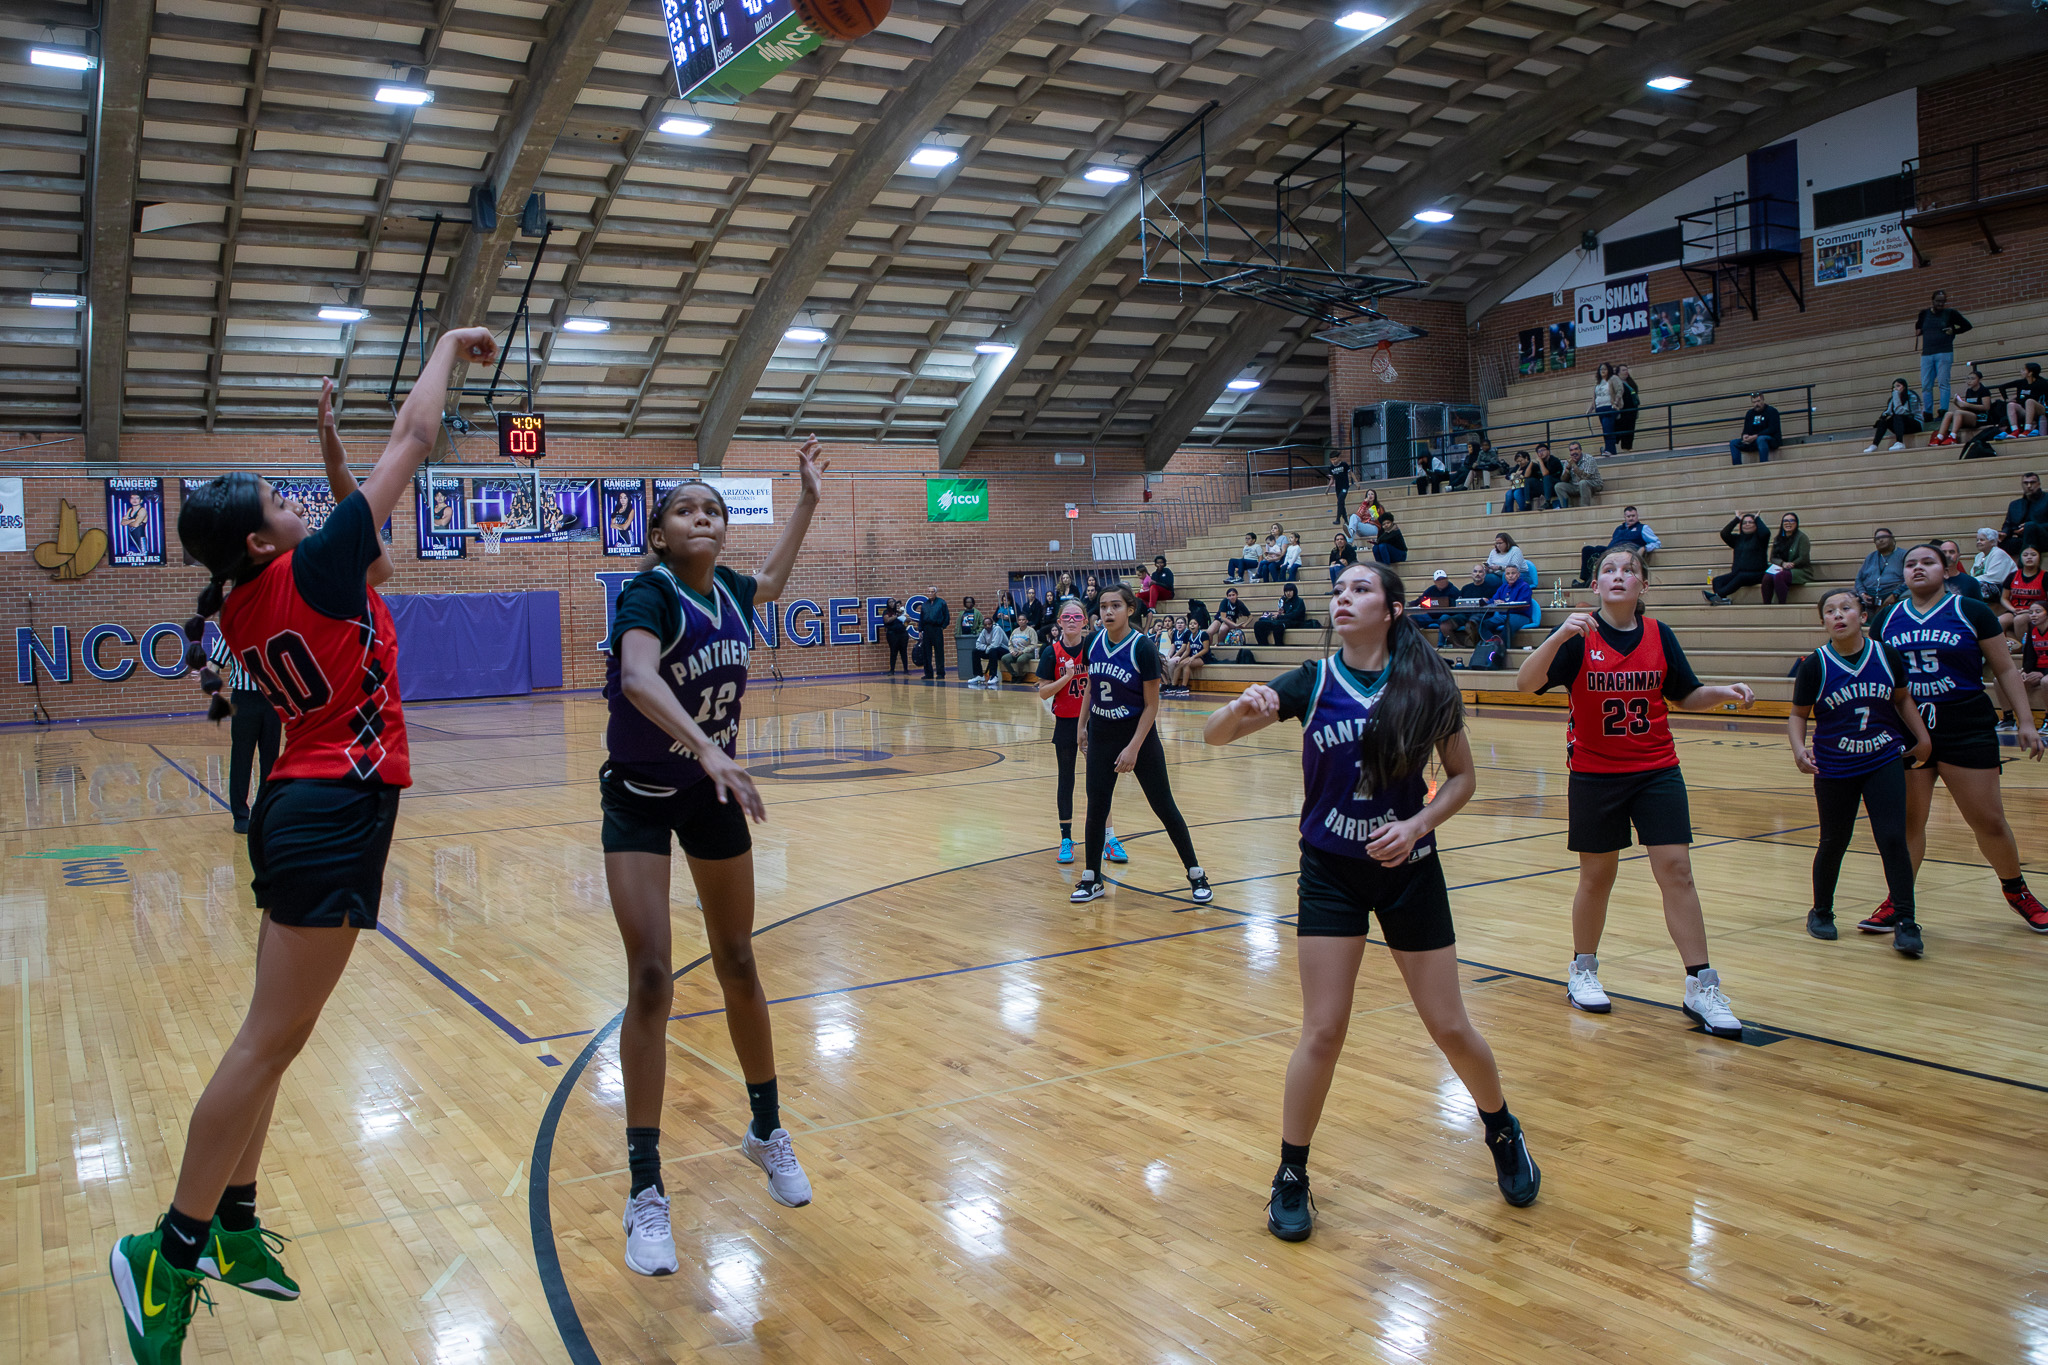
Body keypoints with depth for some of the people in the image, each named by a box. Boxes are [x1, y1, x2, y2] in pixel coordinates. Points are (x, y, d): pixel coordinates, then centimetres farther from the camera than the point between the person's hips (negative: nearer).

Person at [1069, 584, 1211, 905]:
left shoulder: (1142, 648, -17)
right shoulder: (1094, 643, -3)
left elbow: (1151, 705, -14)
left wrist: (1133, 748, -18)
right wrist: (1083, 724, 13)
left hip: (1138, 734, -4)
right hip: (1101, 735, 4)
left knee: (1164, 806, 2)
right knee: (1097, 806, 4)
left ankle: (1196, 875, 14)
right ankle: (1091, 879, 17)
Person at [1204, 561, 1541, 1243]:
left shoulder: (1427, 684, -8)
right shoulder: (1312, 682, -7)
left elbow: (1463, 777, 1)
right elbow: (1214, 733, -12)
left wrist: (1417, 825, -16)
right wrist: (1243, 708, -34)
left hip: (1407, 868, 0)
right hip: (1330, 872, 0)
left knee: (1449, 1027, 8)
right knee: (1323, 1032, -3)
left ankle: (1503, 1133, 38)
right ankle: (1291, 1177, 16)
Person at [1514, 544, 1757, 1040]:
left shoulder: (1659, 635, 2)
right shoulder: (1579, 636, -7)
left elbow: (1686, 695, 13)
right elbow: (1525, 682, -20)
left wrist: (1725, 693, -7)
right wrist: (1560, 635, -35)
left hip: (1657, 771, 2)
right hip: (1595, 774, -2)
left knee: (1676, 869, -5)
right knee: (1597, 876, 7)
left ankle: (1701, 989, 2)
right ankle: (1583, 972, 27)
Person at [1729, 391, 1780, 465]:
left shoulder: (1771, 411, -4)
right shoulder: (1750, 413, 13)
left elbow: (1772, 429, -15)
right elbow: (1746, 430, 12)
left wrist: (1756, 436, -24)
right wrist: (1745, 436, -14)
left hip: (1773, 440, -6)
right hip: (1754, 441, 6)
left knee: (1761, 439, -40)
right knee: (1733, 443, -9)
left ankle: (1763, 463, -40)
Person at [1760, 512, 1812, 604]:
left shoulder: (1801, 537, -1)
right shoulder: (1778, 539, 16)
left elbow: (1803, 559, -9)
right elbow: (1772, 558, 9)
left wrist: (1791, 565, -14)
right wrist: (1783, 563, -11)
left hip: (1801, 571, -5)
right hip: (1783, 570, 5)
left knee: (1778, 576, -36)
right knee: (1767, 577, -29)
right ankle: (1766, 605, -31)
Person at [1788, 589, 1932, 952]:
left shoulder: (1887, 656, -4)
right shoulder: (1814, 666, -10)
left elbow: (1903, 698, 13)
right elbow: (1798, 714, -2)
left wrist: (1922, 736, 10)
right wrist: (1799, 749, -17)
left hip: (1885, 763, 1)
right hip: (1833, 769, -1)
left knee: (1893, 839, -7)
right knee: (1834, 843, 9)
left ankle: (1906, 923, 4)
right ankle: (1821, 912, 30)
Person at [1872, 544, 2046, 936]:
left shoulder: (1972, 613, 1)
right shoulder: (1887, 621, 7)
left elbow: (2005, 671, 3)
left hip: (1967, 731, -2)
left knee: (1989, 821, 2)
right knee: (1906, 820, 3)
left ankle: (2016, 891, 26)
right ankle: (1898, 904, 13)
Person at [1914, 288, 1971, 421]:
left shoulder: (1950, 313, 5)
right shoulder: (1924, 314, 11)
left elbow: (1967, 325, 12)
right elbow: (1918, 330, 24)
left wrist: (1954, 331, -2)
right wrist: (1917, 330, 2)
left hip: (1944, 353, -3)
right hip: (1927, 354, 3)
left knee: (1943, 383, -10)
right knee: (1926, 385, 0)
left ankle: (1943, 412, -12)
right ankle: (1927, 414, 4)